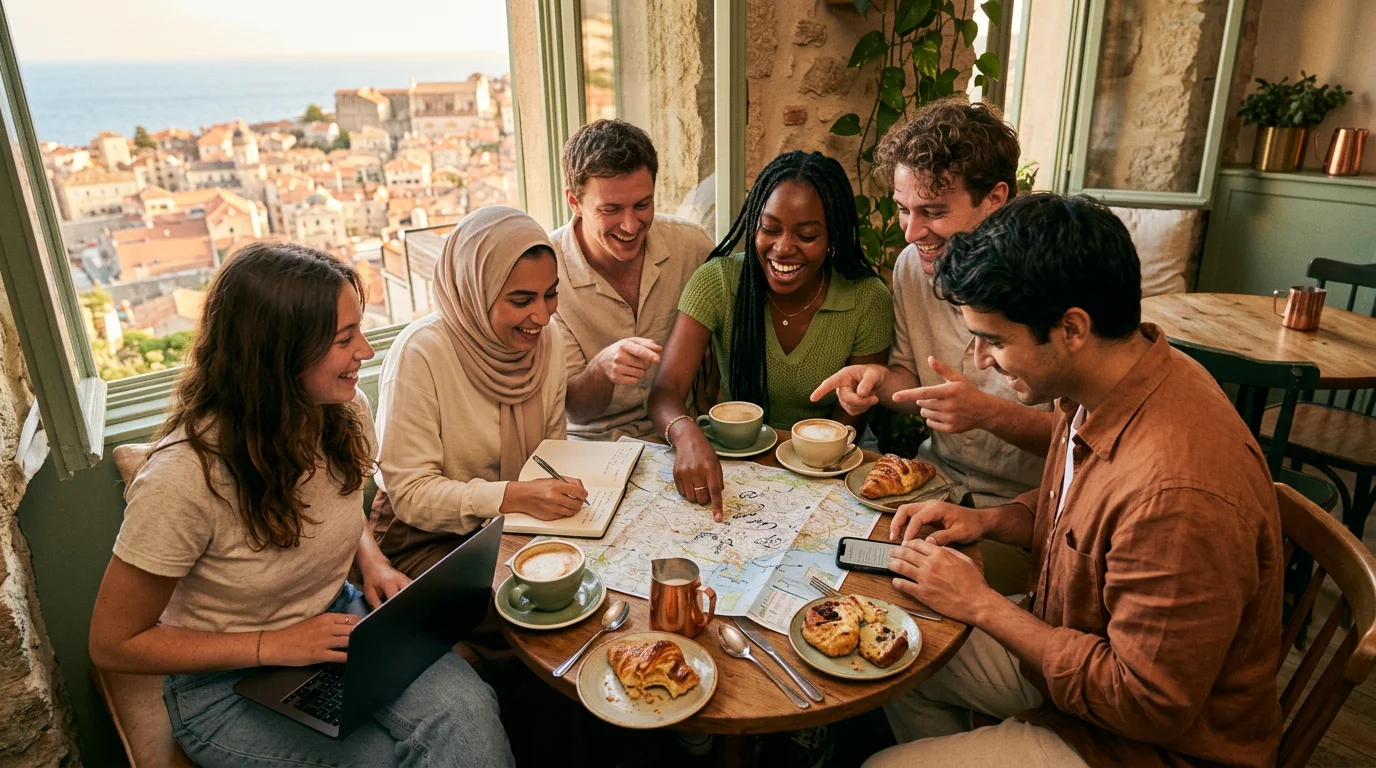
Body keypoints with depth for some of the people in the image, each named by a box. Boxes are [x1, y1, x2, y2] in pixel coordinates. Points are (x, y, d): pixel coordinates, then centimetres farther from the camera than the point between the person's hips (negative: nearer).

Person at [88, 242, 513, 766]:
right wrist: (274, 645, -20)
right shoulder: (185, 477, -27)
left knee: (467, 711, -23)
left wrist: (371, 559, -7)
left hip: (337, 623, 4)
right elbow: (113, 644, -14)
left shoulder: (346, 413, -10)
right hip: (227, 683, -4)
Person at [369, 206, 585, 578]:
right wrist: (517, 496, -33)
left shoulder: (548, 337, -4)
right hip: (426, 540, -5)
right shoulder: (420, 352, -21)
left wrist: (565, 488, -16)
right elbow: (409, 492, -21)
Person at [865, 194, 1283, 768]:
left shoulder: (1180, 489, -38)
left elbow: (1148, 707, -28)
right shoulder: (1095, 391, -9)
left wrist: (980, 604, -22)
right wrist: (988, 520, -6)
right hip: (1066, 646, 8)